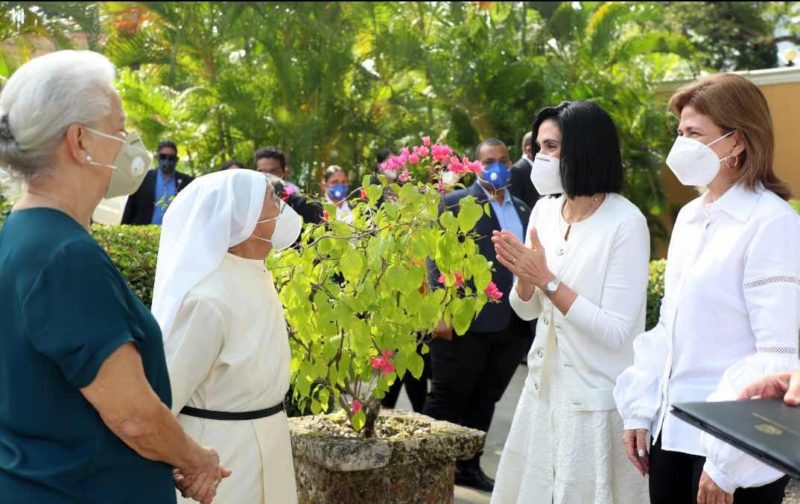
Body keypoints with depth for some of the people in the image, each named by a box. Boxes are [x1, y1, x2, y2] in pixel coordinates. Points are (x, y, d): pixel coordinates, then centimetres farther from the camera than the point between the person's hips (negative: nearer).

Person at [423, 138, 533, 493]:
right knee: (446, 400, 2)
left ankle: (468, 467, 24)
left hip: (514, 323, 6)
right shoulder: (456, 203, -1)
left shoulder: (522, 209, 17)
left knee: (485, 401, 14)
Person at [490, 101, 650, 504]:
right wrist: (524, 275, -11)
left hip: (596, 399, -7)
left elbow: (617, 332, -22)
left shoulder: (625, 223, -17)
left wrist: (547, 279, -22)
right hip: (544, 386, 7)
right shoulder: (545, 210, 3)